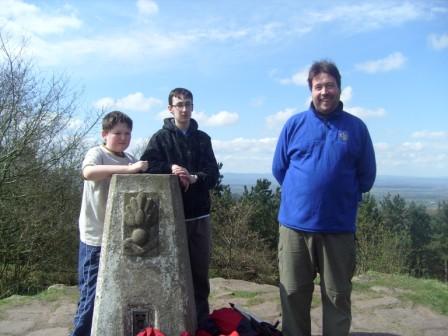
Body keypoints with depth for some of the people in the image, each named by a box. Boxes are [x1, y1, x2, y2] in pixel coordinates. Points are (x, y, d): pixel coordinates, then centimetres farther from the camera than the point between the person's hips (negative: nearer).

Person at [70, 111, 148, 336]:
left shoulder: (130, 159, 10)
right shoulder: (96, 153, -9)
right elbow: (88, 172, -31)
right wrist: (128, 168, -36)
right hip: (97, 237, -6)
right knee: (93, 292, 0)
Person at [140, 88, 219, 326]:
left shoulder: (202, 138, 10)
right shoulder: (161, 137, 4)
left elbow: (213, 173, 2)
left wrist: (194, 178, -16)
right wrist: (170, 168, -19)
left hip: (199, 214, 3)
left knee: (200, 269, 9)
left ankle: (201, 320, 23)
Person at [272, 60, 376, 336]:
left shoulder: (356, 127, 2)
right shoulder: (295, 124, 3)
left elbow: (367, 175, 8)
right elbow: (279, 169, 10)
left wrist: (341, 197, 12)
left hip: (339, 227, 0)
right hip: (295, 224, 1)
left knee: (338, 297, 12)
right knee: (293, 296, 11)